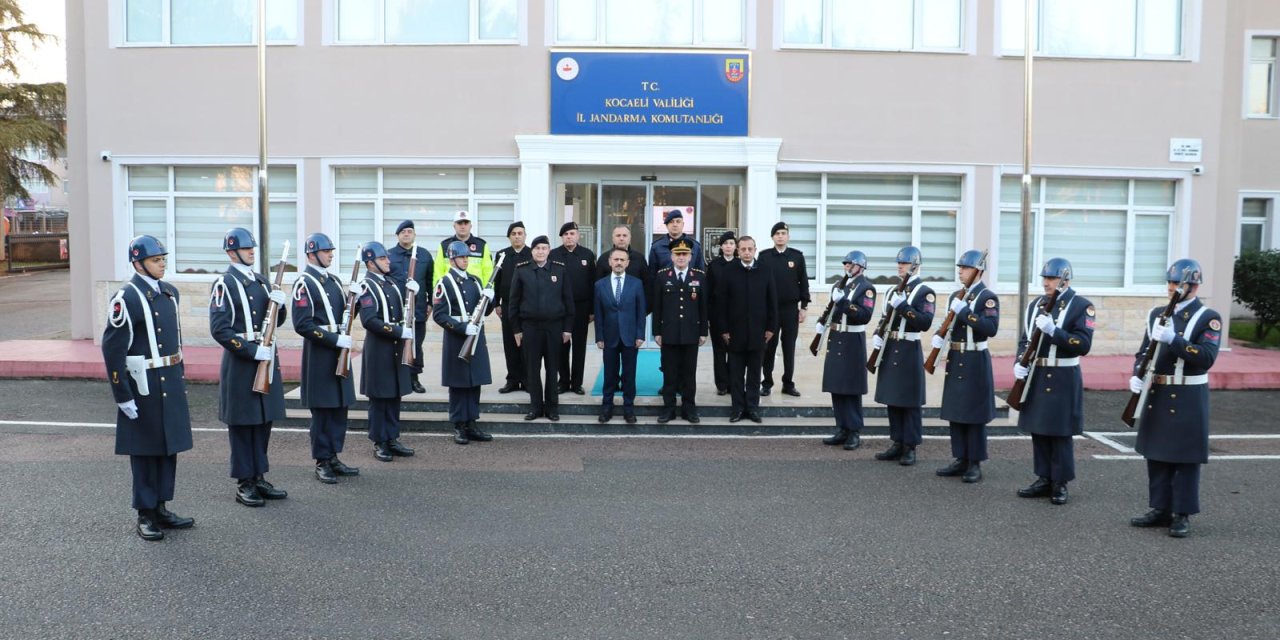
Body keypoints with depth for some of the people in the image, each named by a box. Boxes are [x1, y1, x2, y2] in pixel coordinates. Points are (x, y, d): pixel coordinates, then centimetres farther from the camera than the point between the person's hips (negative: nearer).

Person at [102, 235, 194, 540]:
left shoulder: (170, 292, 10)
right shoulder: (126, 298, -14)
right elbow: (112, 349, -15)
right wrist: (123, 397, -15)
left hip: (172, 384, 7)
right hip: (144, 386, -7)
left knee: (169, 447, 13)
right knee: (145, 451, 4)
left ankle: (161, 508, 25)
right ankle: (145, 515, 15)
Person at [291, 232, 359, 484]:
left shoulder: (333, 280, 14)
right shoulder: (304, 283, -10)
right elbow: (302, 325, -17)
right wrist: (336, 339, -20)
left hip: (339, 351, 8)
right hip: (319, 353, -8)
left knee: (340, 407, 11)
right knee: (322, 409, 0)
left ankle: (333, 457, 21)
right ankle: (322, 463, 10)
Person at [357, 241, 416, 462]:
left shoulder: (390, 283, 13)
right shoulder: (367, 287, -12)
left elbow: (401, 310, 20)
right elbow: (369, 321, -22)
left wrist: (411, 293, 3)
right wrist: (399, 331, -23)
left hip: (396, 347, 8)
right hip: (378, 349, -8)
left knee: (394, 395, 12)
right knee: (379, 397, 2)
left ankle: (392, 439, 21)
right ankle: (379, 443, 11)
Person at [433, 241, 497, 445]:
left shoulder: (475, 281, 14)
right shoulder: (444, 284, -5)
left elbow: (485, 311, 18)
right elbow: (438, 315, -12)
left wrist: (489, 298, -4)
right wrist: (463, 327, -21)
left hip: (477, 338, 6)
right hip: (456, 339, -6)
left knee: (474, 383, 8)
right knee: (458, 384, 0)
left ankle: (471, 424, 16)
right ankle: (459, 426, 9)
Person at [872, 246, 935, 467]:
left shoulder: (925, 292, -7)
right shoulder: (895, 290, 15)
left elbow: (925, 322, -19)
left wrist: (903, 306, -24)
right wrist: (878, 335, 4)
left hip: (909, 352, -7)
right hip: (890, 350, 7)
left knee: (910, 401, 0)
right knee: (892, 399, 10)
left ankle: (910, 447, 8)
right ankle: (897, 443, 19)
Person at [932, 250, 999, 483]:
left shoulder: (988, 297, -9)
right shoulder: (956, 296, 13)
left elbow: (991, 328, -23)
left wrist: (964, 311, -26)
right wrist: (940, 337, -1)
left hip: (975, 362, -7)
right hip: (955, 361, 7)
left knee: (974, 414, -1)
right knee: (955, 412, 10)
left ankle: (975, 464, 8)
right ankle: (961, 460, 19)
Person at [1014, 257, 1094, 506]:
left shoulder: (1081, 306, -7)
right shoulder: (1035, 304, 11)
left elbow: (1083, 345, -16)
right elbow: (1025, 339, 14)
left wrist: (1053, 330, -26)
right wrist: (1019, 362, -3)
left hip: (1063, 379, -6)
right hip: (1035, 376, 6)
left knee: (1060, 433, 1)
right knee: (1038, 431, 10)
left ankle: (1060, 484, 12)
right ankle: (1044, 479, 20)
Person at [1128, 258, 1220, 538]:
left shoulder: (1208, 318, -6)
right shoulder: (1157, 314, 10)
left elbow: (1207, 358, -18)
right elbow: (1143, 351, 13)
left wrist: (1173, 339, -28)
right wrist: (1137, 375, -5)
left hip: (1187, 400, -5)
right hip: (1156, 396, 5)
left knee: (1186, 459, 2)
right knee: (1156, 456, 11)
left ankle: (1182, 515, 11)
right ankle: (1160, 510, 21)